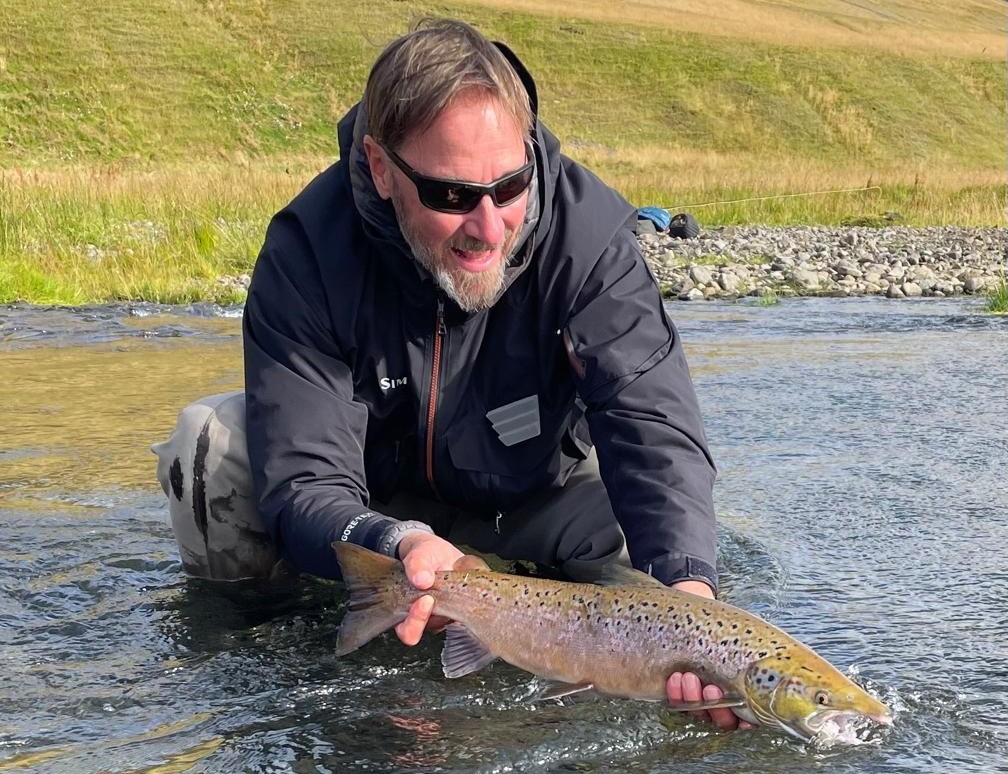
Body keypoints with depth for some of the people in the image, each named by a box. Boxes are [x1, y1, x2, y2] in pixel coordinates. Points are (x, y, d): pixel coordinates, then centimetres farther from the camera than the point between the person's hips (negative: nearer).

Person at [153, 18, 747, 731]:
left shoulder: (587, 228, -27)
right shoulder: (309, 250, -28)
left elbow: (652, 426, -35)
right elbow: (302, 483, -31)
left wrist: (687, 580, -55)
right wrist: (398, 546, -54)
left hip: (530, 506, 1)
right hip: (372, 511, 0)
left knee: (650, 524, -27)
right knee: (213, 442, -25)